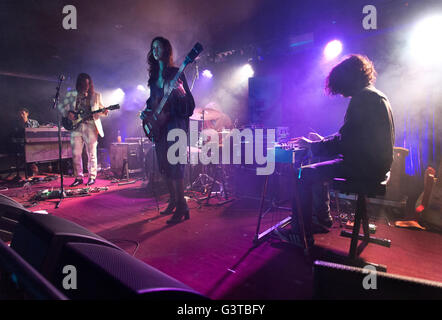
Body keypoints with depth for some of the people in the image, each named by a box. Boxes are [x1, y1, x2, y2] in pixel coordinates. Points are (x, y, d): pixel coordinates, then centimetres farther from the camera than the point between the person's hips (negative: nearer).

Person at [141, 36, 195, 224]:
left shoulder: (176, 73, -3)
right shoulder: (154, 75, 17)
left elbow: (189, 104, -9)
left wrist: (180, 91, -28)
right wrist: (146, 111, 6)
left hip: (174, 124, -7)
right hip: (159, 126, 7)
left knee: (174, 166, -11)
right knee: (164, 167, 10)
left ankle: (181, 208, -2)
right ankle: (173, 201, 24)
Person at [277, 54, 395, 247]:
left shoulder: (362, 98, -17)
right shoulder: (377, 95, 17)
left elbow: (344, 142, -22)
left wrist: (311, 145, -9)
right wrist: (323, 141, 17)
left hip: (366, 167, -11)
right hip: (376, 164, 11)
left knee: (304, 175, -12)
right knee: (319, 166, 21)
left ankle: (302, 236, -4)